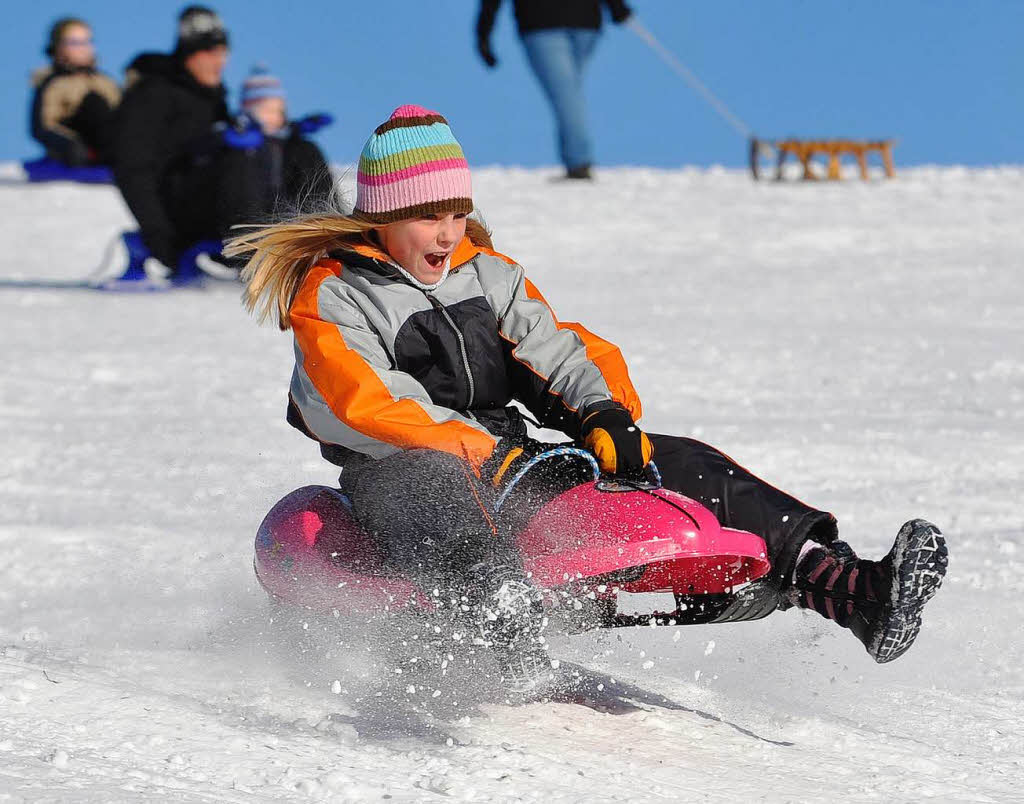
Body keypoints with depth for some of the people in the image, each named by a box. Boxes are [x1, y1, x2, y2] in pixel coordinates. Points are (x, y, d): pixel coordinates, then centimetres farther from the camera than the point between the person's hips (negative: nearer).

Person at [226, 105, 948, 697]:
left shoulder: (488, 276, 20)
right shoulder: (329, 300, 0)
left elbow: (555, 354, 10)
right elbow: (368, 406, -15)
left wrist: (607, 417, -12)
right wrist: (478, 448, -24)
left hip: (512, 464, 7)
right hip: (403, 479, -7)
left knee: (684, 466, -10)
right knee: (439, 488, -44)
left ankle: (851, 592, -26)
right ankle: (512, 640, -79)